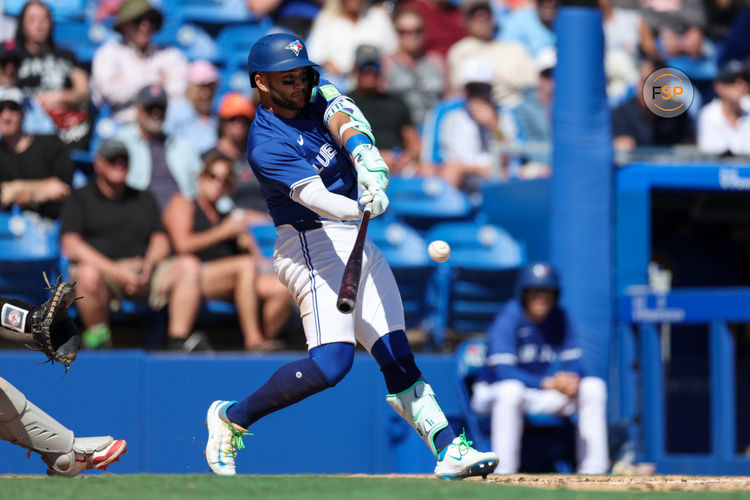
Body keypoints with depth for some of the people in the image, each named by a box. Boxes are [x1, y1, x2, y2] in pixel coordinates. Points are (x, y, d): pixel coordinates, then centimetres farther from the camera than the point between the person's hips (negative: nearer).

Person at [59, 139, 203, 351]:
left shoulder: (144, 199, 26)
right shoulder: (80, 199, 11)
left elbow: (160, 240, 17)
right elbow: (71, 246, -3)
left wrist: (149, 264, -9)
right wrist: (115, 270, -16)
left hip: (144, 275, 4)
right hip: (102, 268, -4)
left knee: (189, 265, -21)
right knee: (88, 274, -40)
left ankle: (177, 343, -31)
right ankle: (98, 338, -20)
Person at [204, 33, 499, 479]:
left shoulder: (317, 96, 6)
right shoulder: (267, 144, -16)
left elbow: (344, 120, -15)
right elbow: (312, 195, -29)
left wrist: (365, 158, -36)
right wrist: (359, 208, -48)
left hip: (356, 243, 8)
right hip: (312, 244, -8)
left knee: (397, 357, 4)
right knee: (331, 363, -20)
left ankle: (450, 450, 1)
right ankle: (231, 417, -5)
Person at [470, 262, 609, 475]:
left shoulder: (558, 318, 1)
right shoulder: (509, 319, -17)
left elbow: (574, 362, 0)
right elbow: (503, 371, -27)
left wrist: (572, 378, -26)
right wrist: (547, 383, -36)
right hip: (493, 394, -6)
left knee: (593, 387, -9)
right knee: (511, 390, -41)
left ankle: (593, 470, -10)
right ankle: (503, 472, -38)